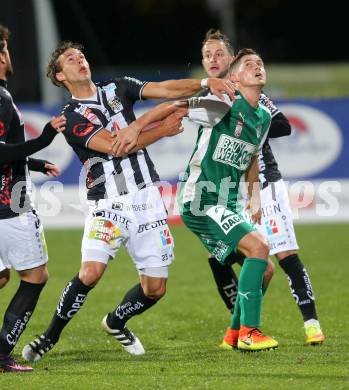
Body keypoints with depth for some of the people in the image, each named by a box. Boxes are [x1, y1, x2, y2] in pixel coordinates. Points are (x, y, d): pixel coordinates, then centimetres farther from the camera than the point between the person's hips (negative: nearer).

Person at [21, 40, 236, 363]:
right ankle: (50, 337, -5)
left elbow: (166, 90, 1)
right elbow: (115, 146, -13)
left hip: (147, 198, 5)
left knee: (155, 289, 4)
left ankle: (116, 323, 34)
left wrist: (205, 83, -15)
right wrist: (163, 129, -7)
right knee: (90, 272, -24)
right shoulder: (72, 117, -1)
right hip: (108, 203, -4)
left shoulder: (118, 88, 13)